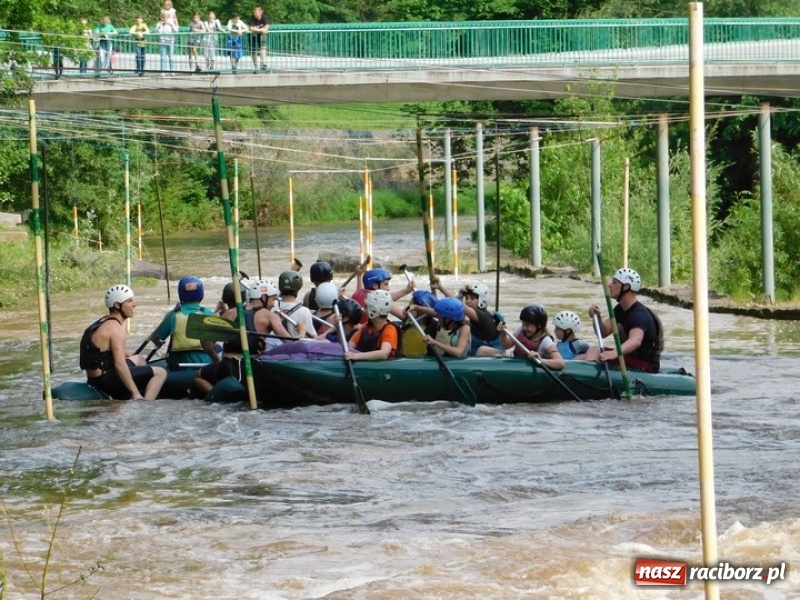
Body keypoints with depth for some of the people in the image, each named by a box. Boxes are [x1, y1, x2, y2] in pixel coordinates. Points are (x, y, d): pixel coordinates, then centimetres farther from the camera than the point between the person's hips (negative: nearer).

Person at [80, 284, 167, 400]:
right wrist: (136, 394, -26)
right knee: (160, 373, -9)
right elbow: (120, 365, -26)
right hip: (106, 380, -10)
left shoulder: (104, 322, 13)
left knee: (139, 359, 32)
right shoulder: (115, 327, -17)